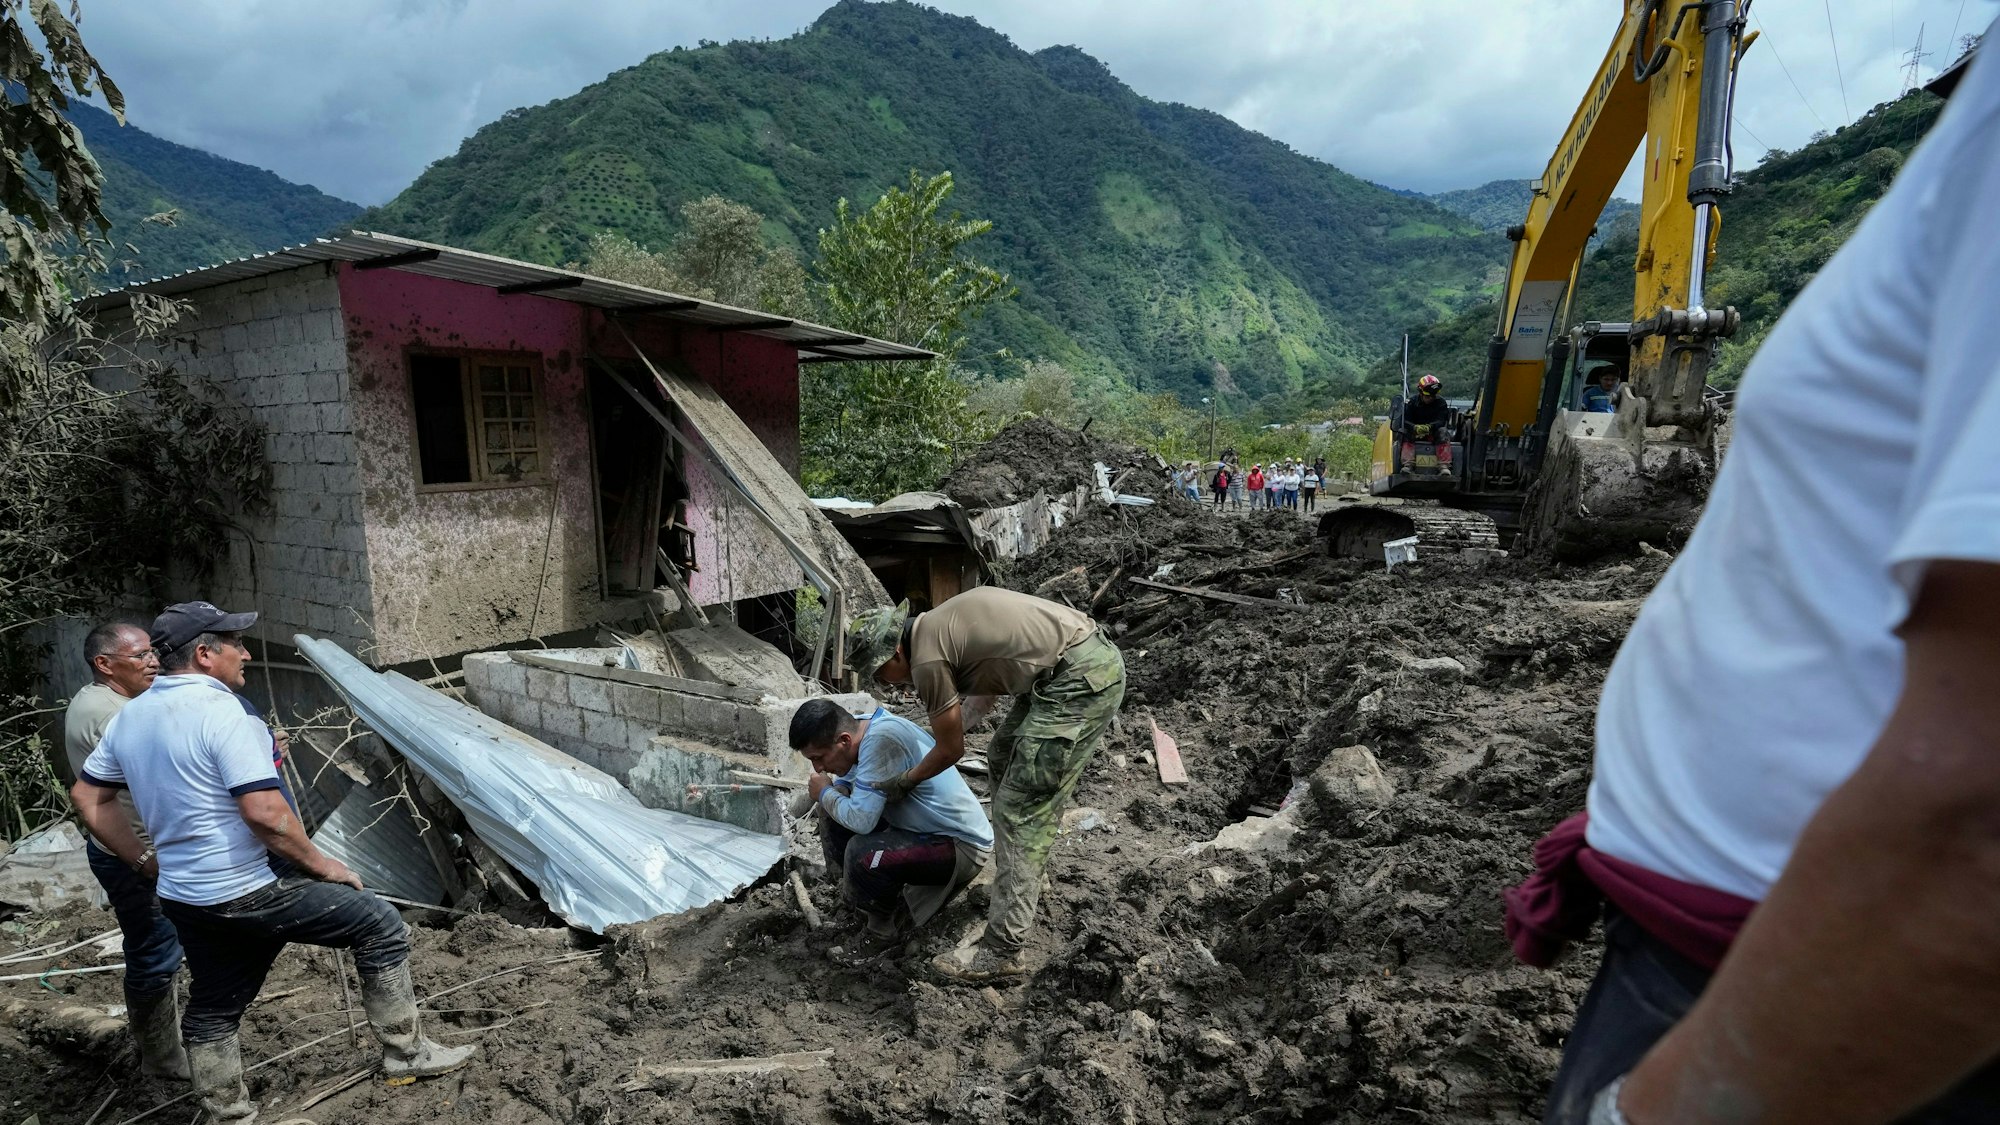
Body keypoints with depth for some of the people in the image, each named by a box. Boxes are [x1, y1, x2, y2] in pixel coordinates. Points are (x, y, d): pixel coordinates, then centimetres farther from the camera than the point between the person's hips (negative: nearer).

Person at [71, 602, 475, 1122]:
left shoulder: (130, 716, 6)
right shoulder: (221, 711, -21)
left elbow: (87, 797, 16)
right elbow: (264, 812, -27)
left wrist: (147, 862, 17)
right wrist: (320, 863, -15)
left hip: (183, 899, 9)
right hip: (246, 896, -9)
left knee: (212, 1011, 21)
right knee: (381, 925, 1)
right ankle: (406, 1052, 9)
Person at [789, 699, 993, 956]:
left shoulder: (882, 738, -29)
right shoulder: (864, 731, -4)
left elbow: (861, 818, -32)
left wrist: (825, 794, -12)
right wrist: (833, 792, -10)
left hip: (964, 846, -9)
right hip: (927, 829, 9)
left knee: (862, 853, -28)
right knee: (836, 811, 3)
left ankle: (887, 928, 1)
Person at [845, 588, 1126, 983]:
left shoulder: (927, 659, -10)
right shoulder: (938, 625, 16)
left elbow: (951, 750, 1)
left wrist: (902, 783, 18)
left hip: (1081, 679, -10)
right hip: (1092, 650, 10)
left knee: (1021, 809, -6)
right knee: (1002, 759, 23)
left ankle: (1003, 950, 0)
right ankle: (1019, 885, 36)